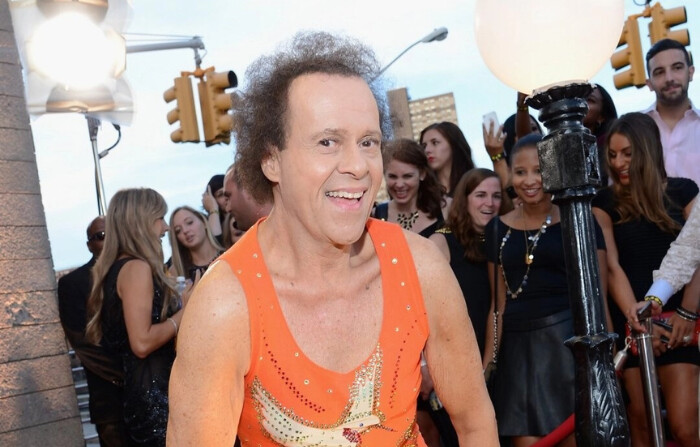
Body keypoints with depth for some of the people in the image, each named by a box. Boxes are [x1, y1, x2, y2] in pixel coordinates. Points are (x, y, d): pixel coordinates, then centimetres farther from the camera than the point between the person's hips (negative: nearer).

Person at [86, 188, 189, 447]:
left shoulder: (117, 268, 13)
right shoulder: (137, 268, -15)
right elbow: (142, 343, -22)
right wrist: (184, 311, -11)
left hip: (139, 392, 10)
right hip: (153, 394, -10)